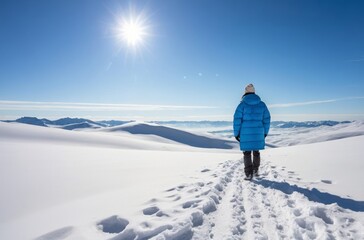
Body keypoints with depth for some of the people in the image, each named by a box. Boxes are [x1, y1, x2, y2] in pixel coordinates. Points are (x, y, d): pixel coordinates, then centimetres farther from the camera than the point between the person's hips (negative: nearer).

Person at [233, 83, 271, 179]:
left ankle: (249, 173, 5)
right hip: (258, 133, 3)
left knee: (247, 153, 6)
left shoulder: (242, 104, -6)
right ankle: (255, 171, 29)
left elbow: (237, 119, -9)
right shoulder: (262, 104, 4)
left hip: (245, 133, -3)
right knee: (256, 152, 17)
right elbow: (267, 119, 7)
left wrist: (236, 133, -1)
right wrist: (265, 132, 16)